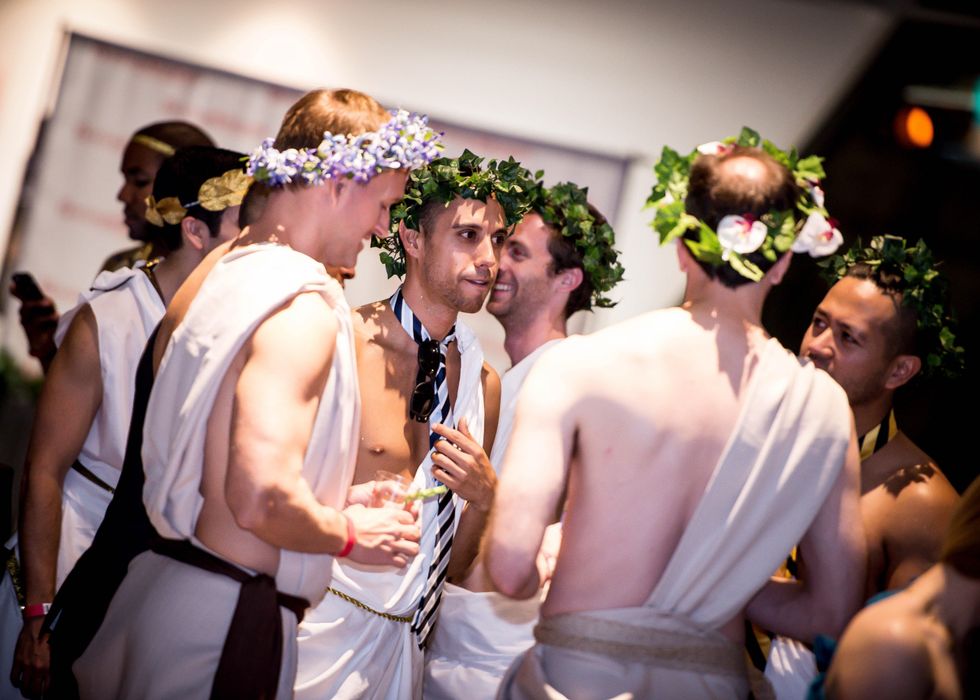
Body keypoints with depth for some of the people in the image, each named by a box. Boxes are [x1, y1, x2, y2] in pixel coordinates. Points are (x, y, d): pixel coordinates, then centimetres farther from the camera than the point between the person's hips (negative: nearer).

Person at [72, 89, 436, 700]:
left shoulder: (210, 273, 10)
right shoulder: (304, 309, -19)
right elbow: (262, 501, -28)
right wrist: (350, 534, -9)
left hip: (158, 576, 9)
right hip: (229, 618, -9)